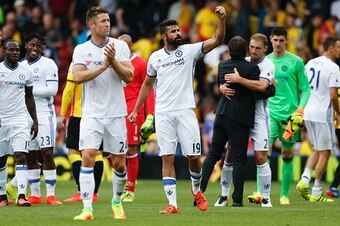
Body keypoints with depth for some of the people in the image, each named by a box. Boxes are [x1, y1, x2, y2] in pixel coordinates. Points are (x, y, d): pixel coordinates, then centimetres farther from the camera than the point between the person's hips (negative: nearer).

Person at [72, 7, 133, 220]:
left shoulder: (120, 46, 1)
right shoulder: (81, 50, 0)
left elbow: (128, 76, -6)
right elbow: (78, 77, -15)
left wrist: (113, 61, -20)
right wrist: (103, 66, -20)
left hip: (116, 113, 1)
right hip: (92, 113, -1)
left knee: (119, 163, 6)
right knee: (87, 158, -15)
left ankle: (117, 202, 29)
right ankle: (87, 209, -16)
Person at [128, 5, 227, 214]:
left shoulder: (190, 51, 1)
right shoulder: (155, 58, 9)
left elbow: (217, 41, -10)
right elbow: (147, 84, 21)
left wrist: (222, 20, -25)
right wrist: (136, 110, 19)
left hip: (185, 111, -1)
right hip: (163, 114, 1)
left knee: (193, 157, -1)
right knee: (167, 158, -3)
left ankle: (197, 190, 27)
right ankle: (172, 204, -3)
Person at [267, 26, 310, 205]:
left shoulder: (295, 62, -1)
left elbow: (305, 89, 1)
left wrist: (300, 110, -12)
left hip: (289, 114, -1)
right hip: (270, 112, 1)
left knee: (287, 154, 7)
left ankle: (284, 194, 16)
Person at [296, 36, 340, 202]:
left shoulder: (311, 63, 10)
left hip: (308, 113, 7)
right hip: (323, 114, -7)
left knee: (318, 150, 20)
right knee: (325, 152, 3)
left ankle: (305, 179, 2)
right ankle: (316, 192, 4)